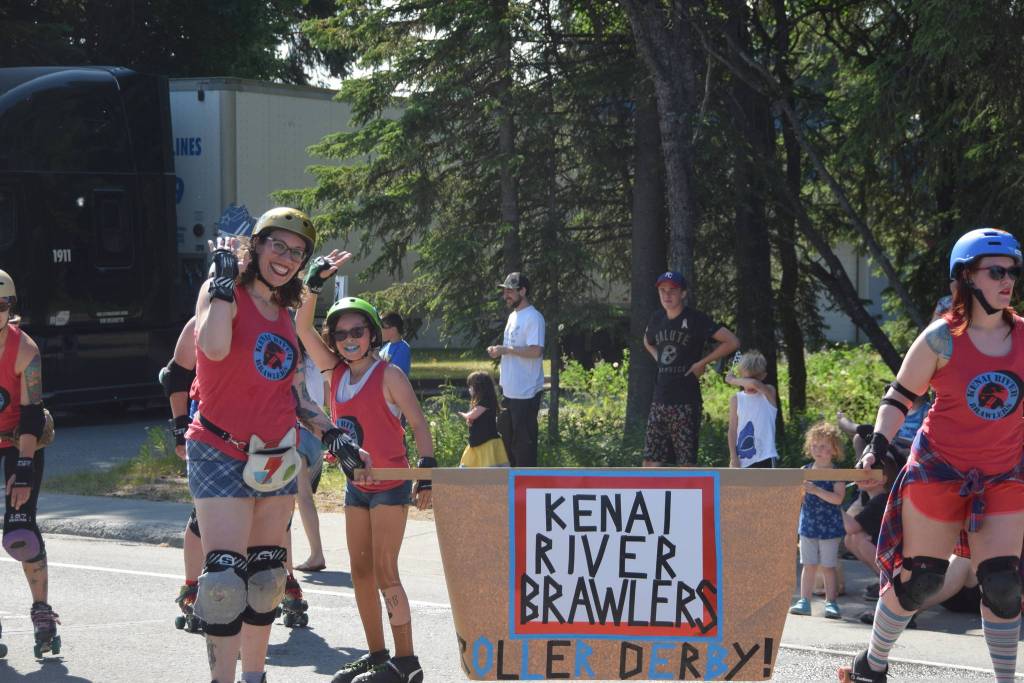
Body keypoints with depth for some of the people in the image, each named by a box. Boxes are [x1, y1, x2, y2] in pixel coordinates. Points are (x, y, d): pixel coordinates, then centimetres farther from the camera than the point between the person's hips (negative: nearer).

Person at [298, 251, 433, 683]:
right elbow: (302, 327, -2)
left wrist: (427, 471, -20)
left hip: (389, 484, -7)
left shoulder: (388, 375, -12)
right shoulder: (336, 372, 3)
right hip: (356, 485, 7)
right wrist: (315, 283, -13)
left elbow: (418, 423, -12)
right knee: (361, 574, 9)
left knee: (384, 573, -9)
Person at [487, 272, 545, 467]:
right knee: (505, 437, 15)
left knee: (524, 440, -5)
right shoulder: (513, 316, 16)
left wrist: (505, 350, -19)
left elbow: (535, 350, -24)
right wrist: (498, 351, 5)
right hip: (509, 391, 10)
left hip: (526, 392, -10)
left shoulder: (533, 318, -14)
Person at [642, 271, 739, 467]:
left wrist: (702, 362, -10)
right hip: (660, 401, 6)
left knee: (686, 461, -4)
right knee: (651, 460, 4)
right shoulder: (657, 319, 10)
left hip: (686, 401, -6)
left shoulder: (695, 320, -8)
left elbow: (732, 342, -12)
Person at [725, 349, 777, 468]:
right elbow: (732, 429, 2)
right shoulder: (736, 399, 4)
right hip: (742, 459, 3)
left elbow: (754, 383, -25)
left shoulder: (769, 393, -2)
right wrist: (733, 457, -4)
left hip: (764, 458, -3)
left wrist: (732, 380, -9)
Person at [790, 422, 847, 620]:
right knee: (808, 565, 6)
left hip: (829, 528, -4)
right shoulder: (805, 470, 6)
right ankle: (804, 601, 8)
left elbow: (838, 498, -19)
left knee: (827, 566, 0)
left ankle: (831, 603, 5)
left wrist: (817, 490, -27)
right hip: (808, 527, 4)